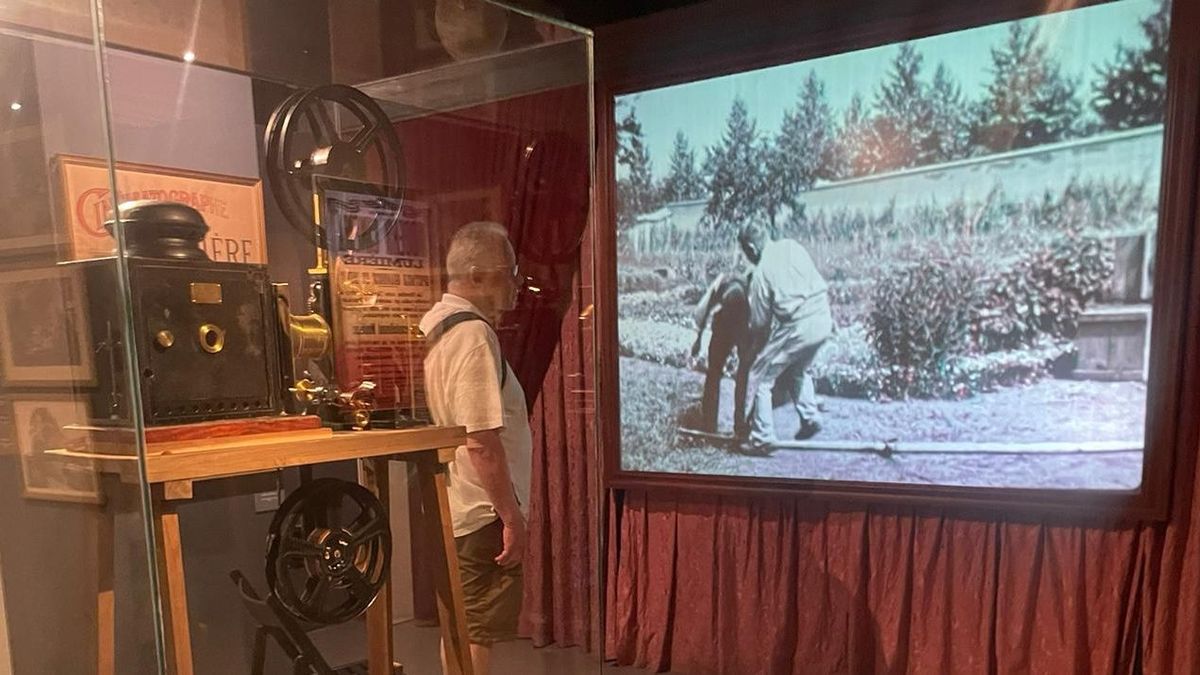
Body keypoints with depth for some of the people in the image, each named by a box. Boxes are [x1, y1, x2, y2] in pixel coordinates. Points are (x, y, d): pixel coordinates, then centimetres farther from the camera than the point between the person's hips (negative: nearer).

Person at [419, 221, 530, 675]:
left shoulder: (443, 324, 8)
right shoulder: (474, 335, -22)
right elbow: (482, 441, -25)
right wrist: (512, 517, -19)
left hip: (456, 505, 10)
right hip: (481, 514, -10)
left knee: (461, 629, 21)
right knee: (477, 635, 3)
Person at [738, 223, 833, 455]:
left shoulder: (761, 272, -8)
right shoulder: (792, 246, 7)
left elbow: (760, 321, -1)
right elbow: (820, 283, 14)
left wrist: (754, 346, 16)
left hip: (795, 328, -7)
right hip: (823, 321, 7)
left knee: (760, 378, 5)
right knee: (797, 372, 30)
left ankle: (761, 440, 6)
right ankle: (809, 419, 28)